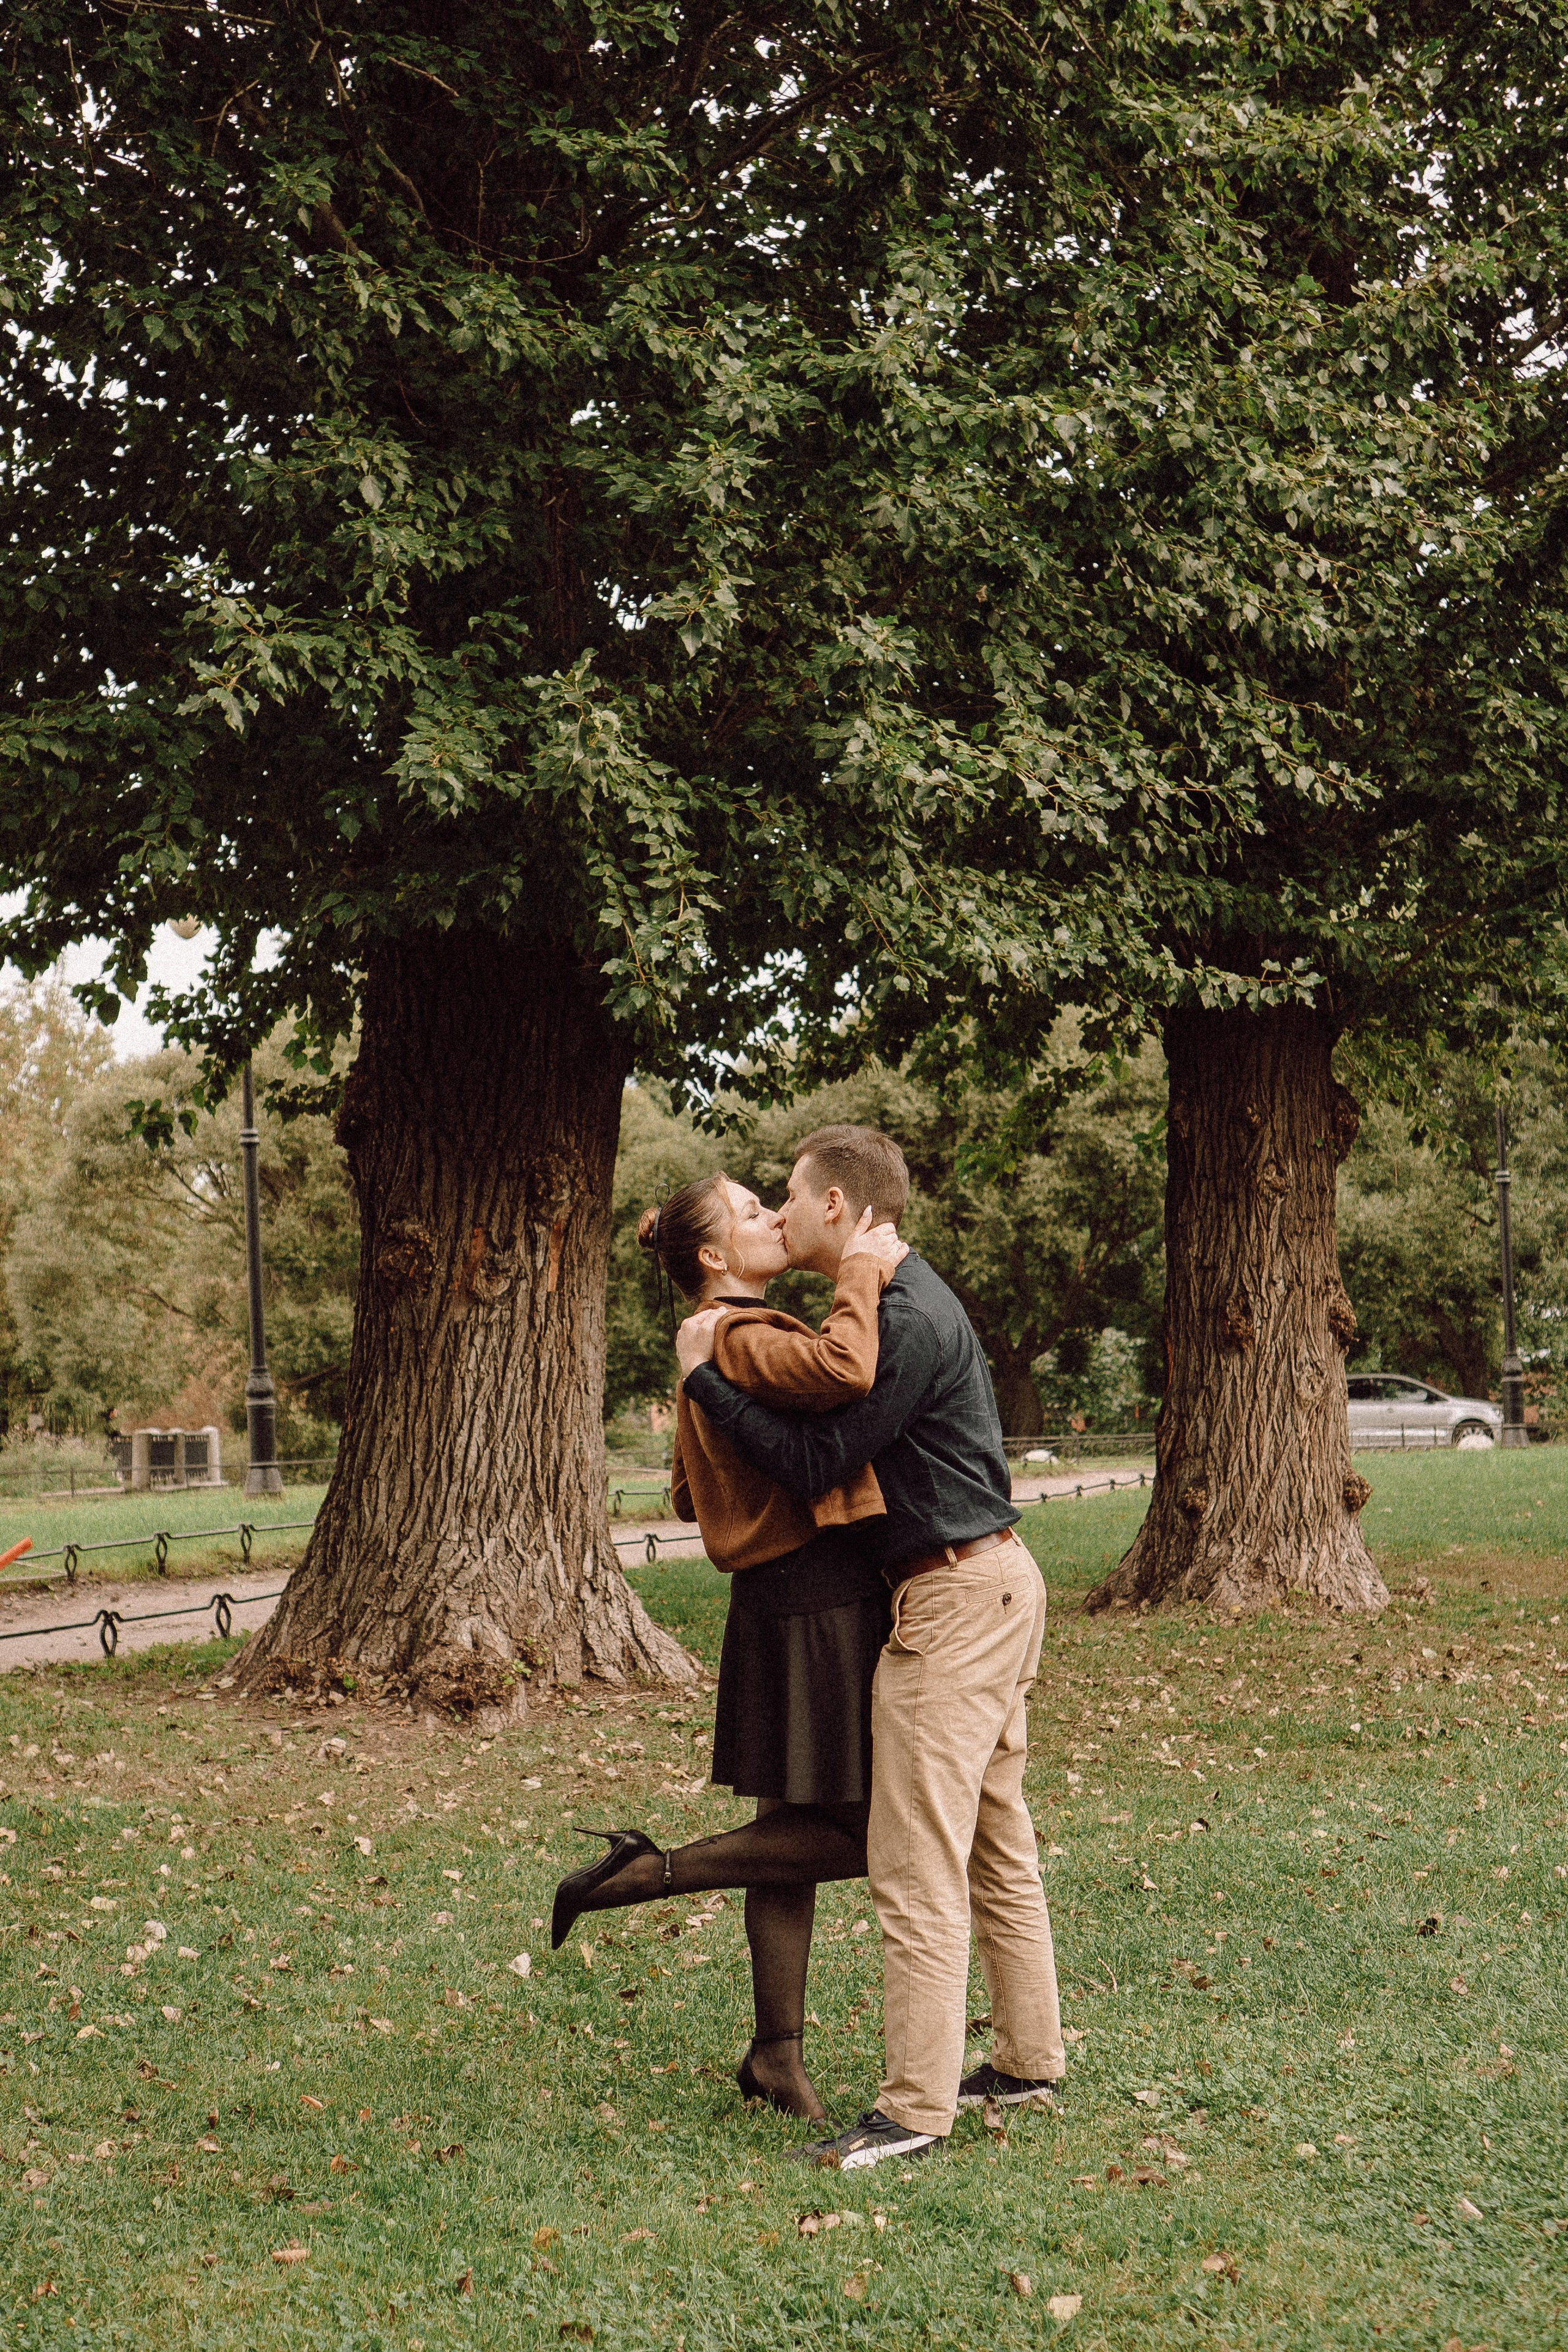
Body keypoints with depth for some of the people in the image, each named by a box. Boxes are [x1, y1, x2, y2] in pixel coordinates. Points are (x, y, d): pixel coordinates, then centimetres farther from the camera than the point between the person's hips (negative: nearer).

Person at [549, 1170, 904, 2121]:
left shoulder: (718, 1348, 17)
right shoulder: (746, 1344, -15)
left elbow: (691, 1496, 23)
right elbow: (845, 1371, -37)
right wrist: (861, 1273, -24)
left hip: (783, 1604, 10)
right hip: (817, 1601, -10)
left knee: (796, 1827, 12)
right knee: (862, 1838, -5)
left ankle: (779, 2053, 19)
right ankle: (652, 1870, -2)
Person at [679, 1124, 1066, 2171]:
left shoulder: (907, 1320, -19)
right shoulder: (905, 1298, 15)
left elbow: (812, 1466, -18)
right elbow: (826, 1417, 24)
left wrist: (705, 1378, -10)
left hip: (955, 1597, -11)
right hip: (995, 1582, 11)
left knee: (917, 1865, -8)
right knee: (996, 1845, 16)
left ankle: (917, 2105, -5)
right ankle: (1029, 2058, 24)